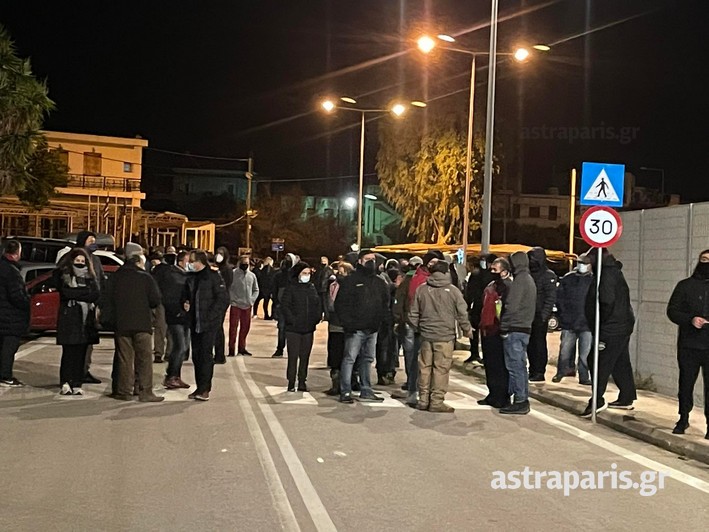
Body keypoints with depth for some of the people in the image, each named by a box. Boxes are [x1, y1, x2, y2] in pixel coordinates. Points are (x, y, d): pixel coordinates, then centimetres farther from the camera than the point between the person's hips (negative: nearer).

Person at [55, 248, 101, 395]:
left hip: (86, 319, 3)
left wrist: (75, 294, -10)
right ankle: (65, 383, 1)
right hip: (68, 318, -3)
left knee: (80, 353, 0)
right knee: (68, 352, -5)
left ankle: (77, 384, 2)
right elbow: (65, 292, -11)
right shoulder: (63, 276, 6)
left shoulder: (90, 277, 14)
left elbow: (96, 295, 0)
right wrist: (85, 292, -9)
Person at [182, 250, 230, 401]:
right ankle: (200, 388, 16)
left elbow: (223, 299, -11)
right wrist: (185, 303, 1)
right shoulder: (191, 278, 13)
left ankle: (204, 389, -5)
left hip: (209, 323, -7)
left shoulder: (213, 277, -7)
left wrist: (210, 316, -15)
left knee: (205, 354, -8)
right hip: (194, 323, 7)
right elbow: (185, 295, 25)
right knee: (196, 354, 9)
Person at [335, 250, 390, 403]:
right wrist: (348, 323, -14)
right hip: (356, 329, -6)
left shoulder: (379, 282, 14)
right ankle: (345, 392, -3)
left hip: (372, 329, 6)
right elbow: (340, 304, -7)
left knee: (368, 360, 11)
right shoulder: (350, 281, -3)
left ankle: (366, 392, 18)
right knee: (350, 359, -6)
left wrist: (379, 320, 3)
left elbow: (385, 303, 18)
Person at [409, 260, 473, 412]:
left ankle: (423, 400, 18)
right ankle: (437, 402, 3)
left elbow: (413, 314, 7)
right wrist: (467, 329, 14)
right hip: (445, 337, -3)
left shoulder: (422, 289, 2)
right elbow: (462, 314, -3)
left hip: (426, 335, 4)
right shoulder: (453, 290, -7)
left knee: (425, 368, 11)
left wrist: (418, 328, 24)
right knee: (441, 369, 1)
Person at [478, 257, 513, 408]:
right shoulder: (491, 286, 16)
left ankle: (502, 398, 6)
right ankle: (493, 395, 27)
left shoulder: (506, 287, -14)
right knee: (489, 365, 16)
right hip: (487, 332, 10)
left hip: (498, 332, -10)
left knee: (500, 367, -2)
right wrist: (482, 325, 23)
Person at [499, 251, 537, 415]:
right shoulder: (529, 279, 17)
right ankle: (523, 399, 19)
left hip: (514, 329, -10)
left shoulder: (520, 280, -13)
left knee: (514, 365, -6)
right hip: (525, 328, 10)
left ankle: (520, 402, -5)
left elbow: (511, 306, -19)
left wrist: (503, 326, -12)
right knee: (520, 365, 14)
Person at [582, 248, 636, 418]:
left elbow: (607, 300, -24)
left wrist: (601, 320, -14)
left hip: (612, 328, -11)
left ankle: (597, 401, -11)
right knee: (620, 364, 15)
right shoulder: (614, 271, 17)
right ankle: (626, 398, 22)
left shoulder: (607, 273, -15)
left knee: (600, 363, -9)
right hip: (622, 326, 11)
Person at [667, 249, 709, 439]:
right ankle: (683, 418, 23)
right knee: (686, 383, 8)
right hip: (688, 345, 0)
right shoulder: (685, 286, 6)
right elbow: (672, 310, 1)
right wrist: (690, 319, -16)